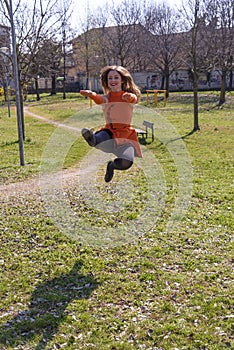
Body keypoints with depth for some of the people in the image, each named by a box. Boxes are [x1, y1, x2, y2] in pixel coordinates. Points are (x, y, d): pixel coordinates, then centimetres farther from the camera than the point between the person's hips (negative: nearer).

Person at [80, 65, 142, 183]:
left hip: (126, 133, -1)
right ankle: (93, 139, -70)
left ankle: (112, 165, 9)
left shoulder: (128, 95, 4)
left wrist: (129, 97, -49)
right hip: (110, 130, 1)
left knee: (126, 163, -23)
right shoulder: (107, 97, 8)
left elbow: (134, 98, -22)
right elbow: (99, 100, -18)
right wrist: (91, 94, -43)